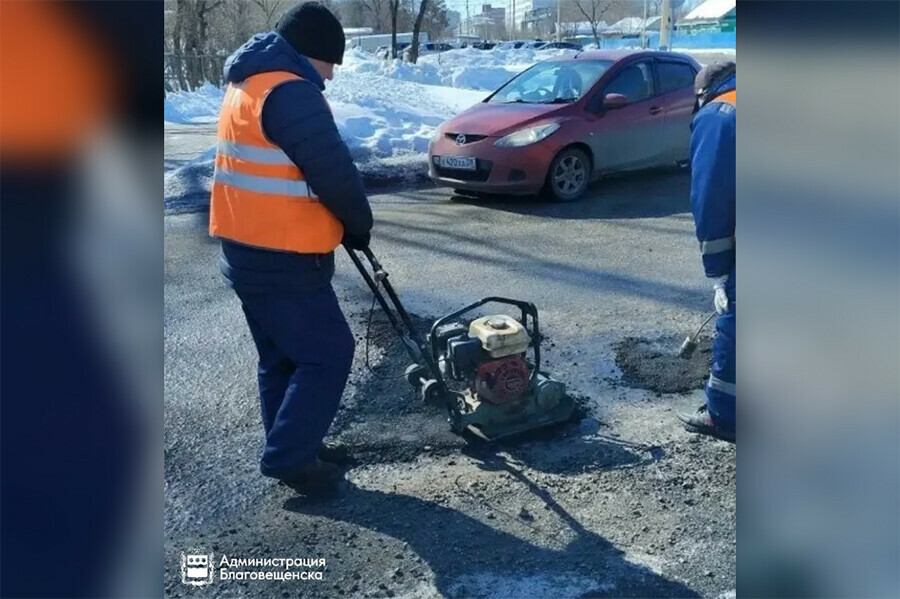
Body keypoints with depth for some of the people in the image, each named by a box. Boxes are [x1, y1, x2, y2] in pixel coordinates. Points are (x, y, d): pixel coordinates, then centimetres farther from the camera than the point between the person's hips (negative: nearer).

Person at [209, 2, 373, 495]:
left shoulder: (247, 83, 14)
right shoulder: (290, 92, -19)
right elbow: (334, 174, -21)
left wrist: (341, 224, 14)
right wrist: (359, 226, -2)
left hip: (247, 252, 10)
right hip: (282, 261, -10)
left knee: (280, 358, 18)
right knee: (328, 354, 2)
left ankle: (293, 449, 30)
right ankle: (289, 457, 8)